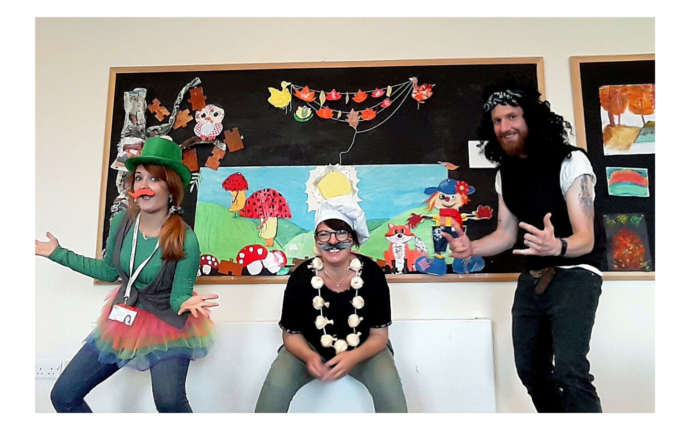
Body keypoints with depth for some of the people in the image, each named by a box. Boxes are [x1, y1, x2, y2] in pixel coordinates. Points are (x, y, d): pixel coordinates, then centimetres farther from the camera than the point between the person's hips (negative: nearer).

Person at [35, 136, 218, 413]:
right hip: (122, 322, 6)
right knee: (63, 395, 8)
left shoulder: (185, 240, -25)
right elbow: (109, 271, 7)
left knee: (169, 404, -23)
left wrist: (186, 303, -41)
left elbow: (179, 295, -17)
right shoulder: (123, 221, -10)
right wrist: (58, 253, 8)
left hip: (166, 326, -5)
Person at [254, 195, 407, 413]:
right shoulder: (301, 277, -20)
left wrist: (354, 357, -34)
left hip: (363, 350, 0)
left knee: (388, 384, -25)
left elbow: (379, 335, -13)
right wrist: (309, 356, -31)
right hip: (310, 348, 0)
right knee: (276, 383, -23)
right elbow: (292, 334, -9)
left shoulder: (372, 274, -21)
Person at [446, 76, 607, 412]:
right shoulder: (505, 174, 4)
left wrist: (556, 246, -45)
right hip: (533, 277, 7)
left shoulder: (570, 162, -16)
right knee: (530, 368, 15)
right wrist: (471, 247, -13)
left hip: (575, 273, -7)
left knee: (570, 371, -22)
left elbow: (585, 238, -22)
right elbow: (507, 234, 6)